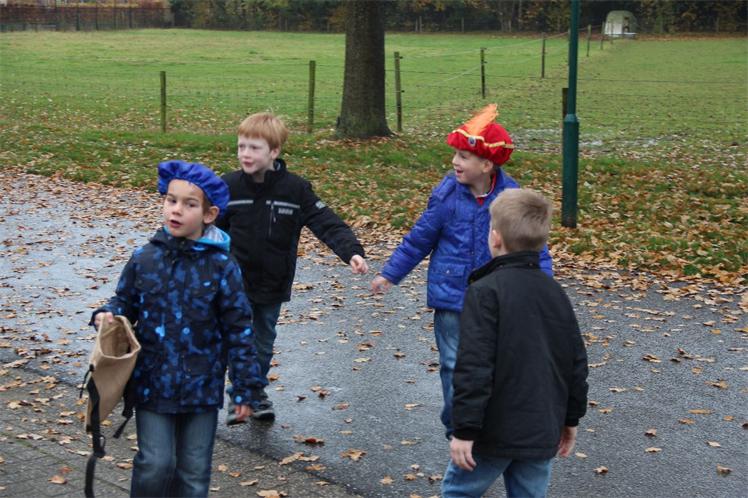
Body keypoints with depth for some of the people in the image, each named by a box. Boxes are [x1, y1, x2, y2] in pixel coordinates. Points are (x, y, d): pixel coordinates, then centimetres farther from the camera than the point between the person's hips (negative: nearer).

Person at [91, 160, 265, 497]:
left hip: (202, 388, -1)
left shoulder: (221, 267, -10)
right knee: (155, 465, 3)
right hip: (153, 384, 1)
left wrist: (246, 388, -5)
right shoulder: (145, 259, -5)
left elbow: (238, 329, -6)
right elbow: (126, 303, 10)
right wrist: (108, 316, -14)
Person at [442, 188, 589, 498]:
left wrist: (465, 430, -16)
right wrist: (571, 419, 20)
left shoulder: (485, 291, -15)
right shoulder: (555, 292, 6)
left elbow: (473, 367, -20)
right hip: (543, 434, 6)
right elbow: (577, 362, 10)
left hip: (495, 432, -6)